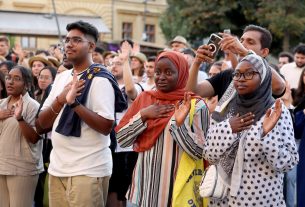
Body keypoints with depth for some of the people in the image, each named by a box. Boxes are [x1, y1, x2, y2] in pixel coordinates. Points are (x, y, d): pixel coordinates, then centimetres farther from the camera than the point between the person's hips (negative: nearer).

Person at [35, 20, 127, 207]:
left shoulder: (100, 80, -10)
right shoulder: (62, 77, 10)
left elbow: (106, 127, -20)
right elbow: (41, 125, 6)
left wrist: (74, 102, -25)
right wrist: (60, 100, -11)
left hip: (88, 171, -7)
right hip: (57, 168, 7)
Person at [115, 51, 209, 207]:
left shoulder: (196, 105, -8)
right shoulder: (144, 98, 5)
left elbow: (199, 152, -13)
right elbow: (121, 139, 4)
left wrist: (179, 123, -24)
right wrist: (143, 115, -9)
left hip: (175, 185, -4)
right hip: (144, 184, 4)